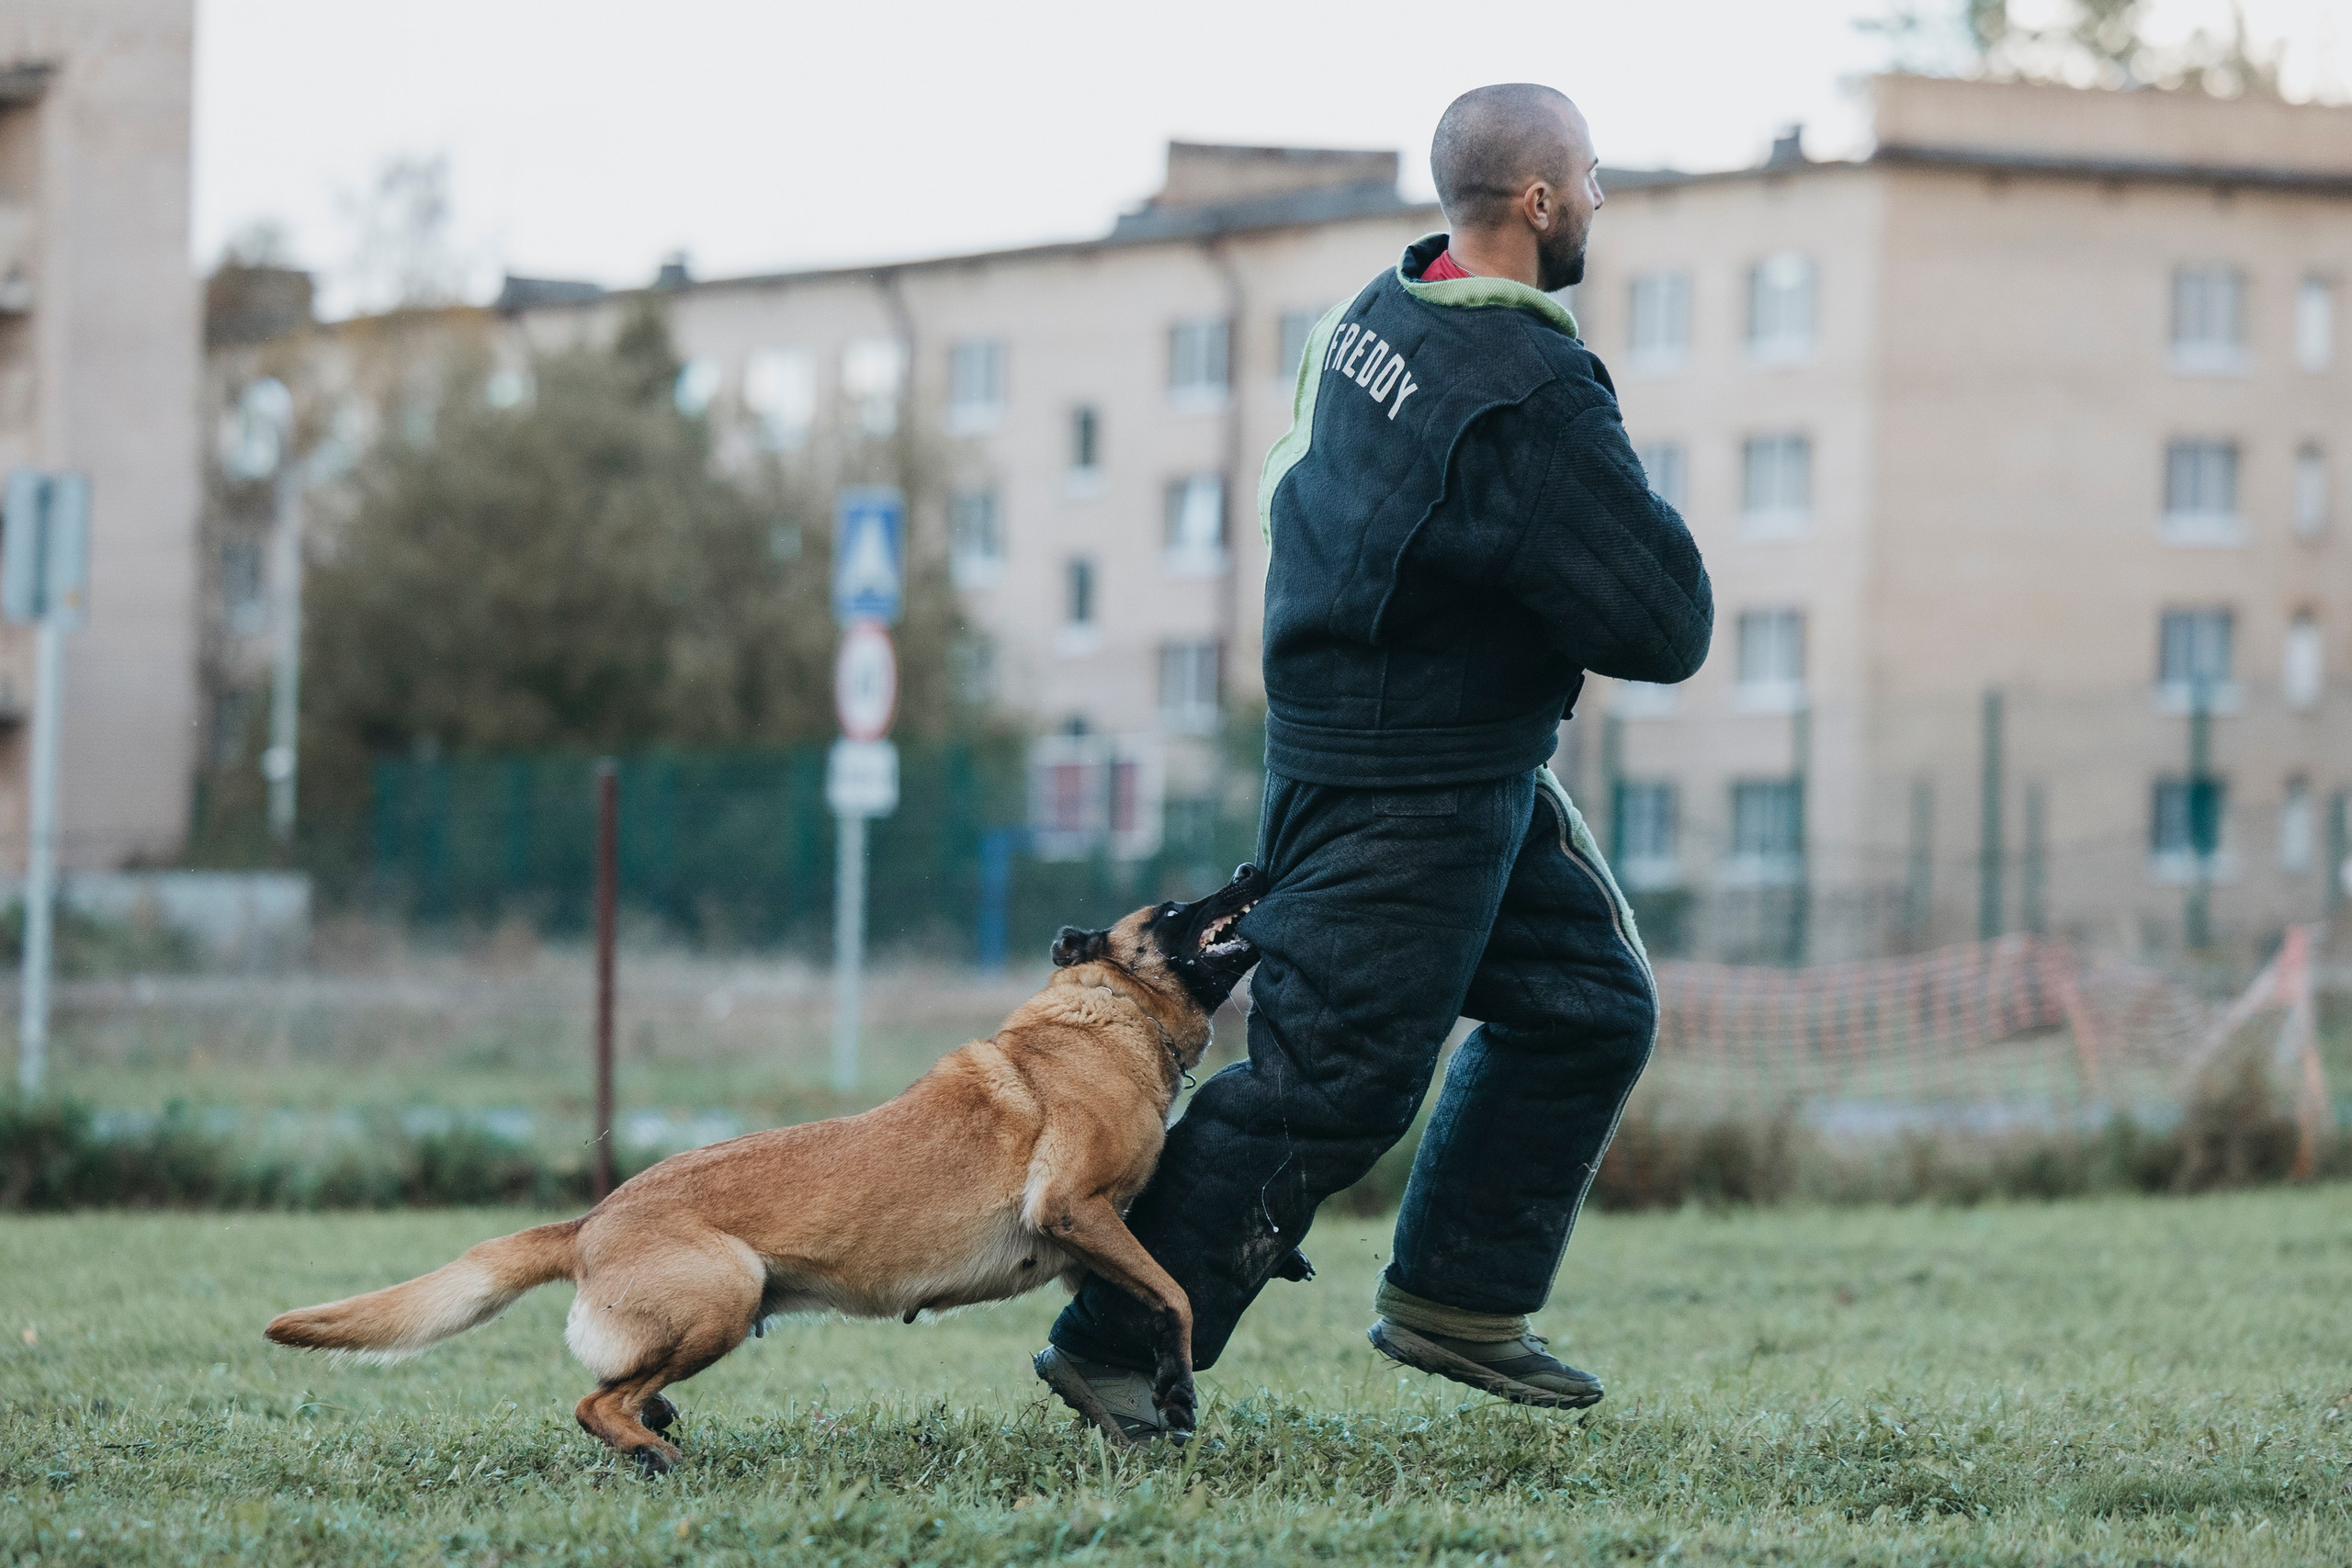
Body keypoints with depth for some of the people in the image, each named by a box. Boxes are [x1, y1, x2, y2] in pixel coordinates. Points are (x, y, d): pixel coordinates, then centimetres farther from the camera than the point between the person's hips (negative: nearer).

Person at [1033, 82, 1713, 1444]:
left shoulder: (1381, 314, 3)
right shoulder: (1528, 394, -25)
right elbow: (1670, 627, -23)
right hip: (1404, 804, -10)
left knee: (1592, 1006, 16)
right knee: (1328, 1085, -3)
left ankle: (1456, 1301, 23)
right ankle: (1114, 1348, 6)